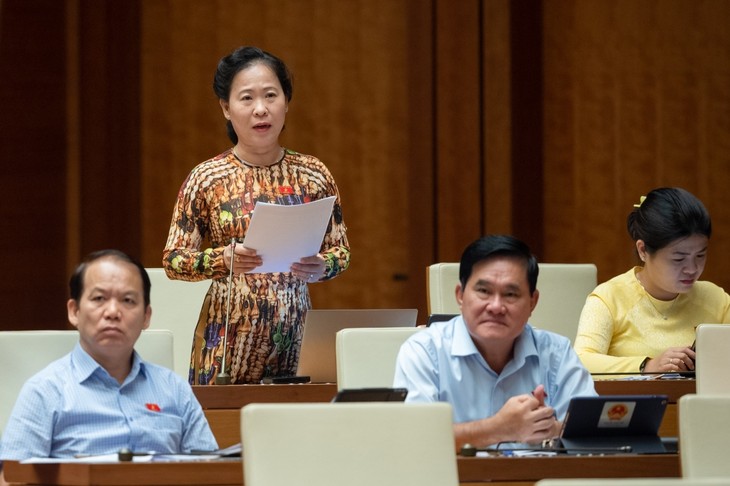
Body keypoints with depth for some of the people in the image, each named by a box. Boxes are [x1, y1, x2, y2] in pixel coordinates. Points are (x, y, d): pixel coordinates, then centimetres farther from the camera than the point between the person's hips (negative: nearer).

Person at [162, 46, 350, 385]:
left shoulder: (314, 175, 5)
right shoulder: (206, 180, -1)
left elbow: (341, 250, 10)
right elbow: (172, 261, -1)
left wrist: (321, 267, -12)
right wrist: (224, 259, -20)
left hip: (296, 336, 2)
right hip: (229, 339, -2)